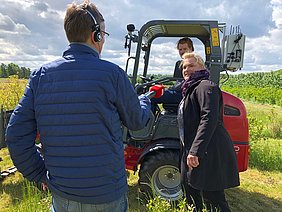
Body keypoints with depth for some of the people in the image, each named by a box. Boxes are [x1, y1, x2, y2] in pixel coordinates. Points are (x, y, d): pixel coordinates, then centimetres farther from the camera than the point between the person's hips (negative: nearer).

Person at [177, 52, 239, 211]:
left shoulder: (205, 86, -11)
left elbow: (209, 119, -25)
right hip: (193, 152, 10)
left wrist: (195, 151, -30)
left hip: (209, 154, -10)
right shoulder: (191, 89, 20)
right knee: (190, 189, 19)